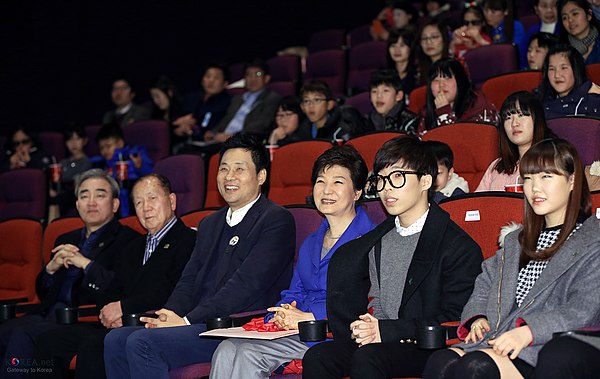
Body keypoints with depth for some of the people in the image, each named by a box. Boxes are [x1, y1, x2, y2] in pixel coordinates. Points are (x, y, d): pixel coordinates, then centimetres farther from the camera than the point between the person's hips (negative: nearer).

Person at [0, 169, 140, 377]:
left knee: (22, 335, -28)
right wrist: (51, 268, 4)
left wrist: (86, 263, -12)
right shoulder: (66, 240, 26)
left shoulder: (128, 240, 4)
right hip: (49, 313, 6)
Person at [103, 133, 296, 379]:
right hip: (202, 326, 8)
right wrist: (169, 315, -6)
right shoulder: (210, 225, 23)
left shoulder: (277, 220, -4)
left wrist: (187, 321, -16)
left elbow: (247, 284, -14)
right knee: (116, 339, -9)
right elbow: (189, 281, 17)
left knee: (142, 342, -24)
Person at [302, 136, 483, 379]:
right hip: (372, 341, 6)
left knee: (366, 357, -35)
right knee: (316, 357, -23)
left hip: (425, 349, -5)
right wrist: (361, 329, -2)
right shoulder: (375, 242, 19)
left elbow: (455, 320, -10)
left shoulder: (459, 247, -2)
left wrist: (387, 330, -14)